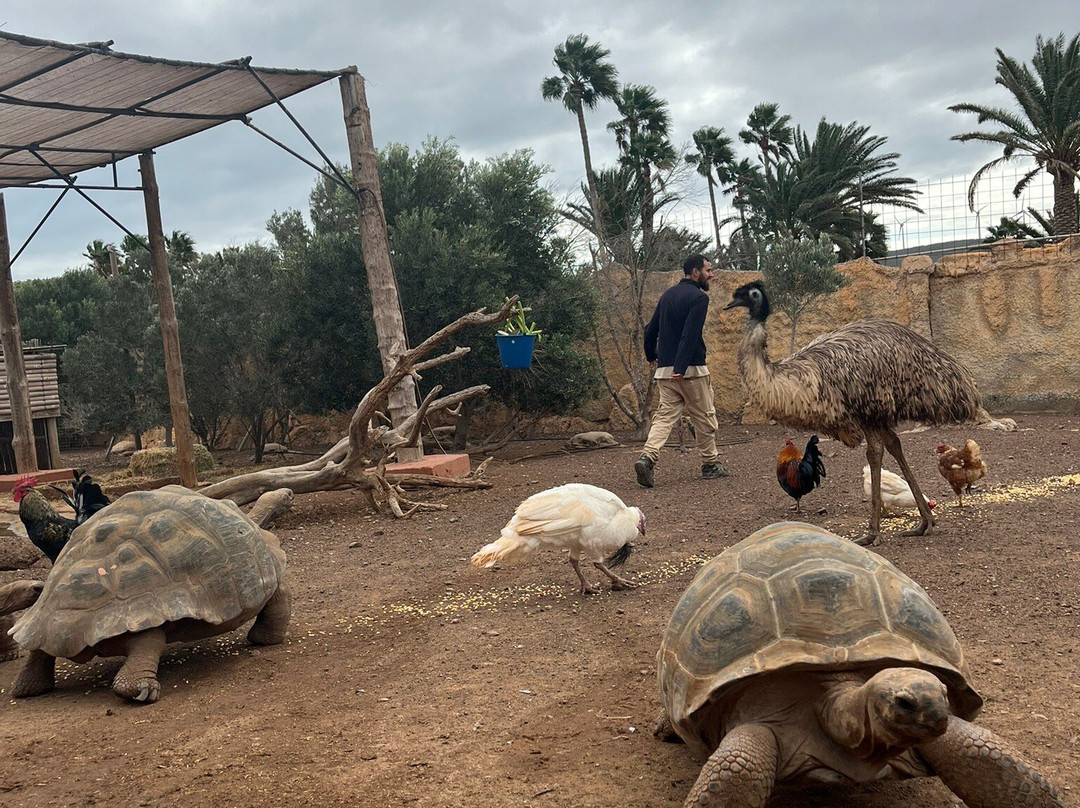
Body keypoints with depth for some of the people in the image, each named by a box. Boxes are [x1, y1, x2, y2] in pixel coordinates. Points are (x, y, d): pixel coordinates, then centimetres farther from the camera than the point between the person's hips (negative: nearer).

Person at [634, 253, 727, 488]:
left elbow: (651, 329, 19)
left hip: (664, 369, 7)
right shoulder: (698, 297, -9)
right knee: (704, 417, 8)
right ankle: (710, 465, 18)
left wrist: (651, 356, 35)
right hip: (690, 369, -7)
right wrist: (681, 368, -27)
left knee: (665, 415, 4)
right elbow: (690, 334, -21)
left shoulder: (668, 295, 15)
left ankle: (647, 457, -17)